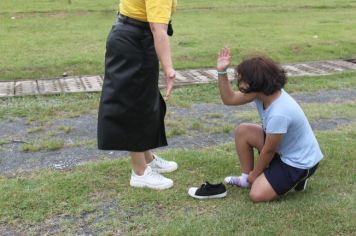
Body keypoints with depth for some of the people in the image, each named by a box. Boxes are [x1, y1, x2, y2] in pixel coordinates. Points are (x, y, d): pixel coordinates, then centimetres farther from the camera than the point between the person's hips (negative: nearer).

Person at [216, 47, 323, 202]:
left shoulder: (279, 114, -36)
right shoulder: (264, 91, -11)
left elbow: (268, 151, -21)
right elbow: (229, 99, -1)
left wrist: (255, 173, -5)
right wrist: (221, 72, -13)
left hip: (300, 162, -8)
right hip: (282, 149, 8)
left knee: (257, 194, -16)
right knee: (242, 131, 0)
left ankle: (295, 180, 7)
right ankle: (246, 178, 14)